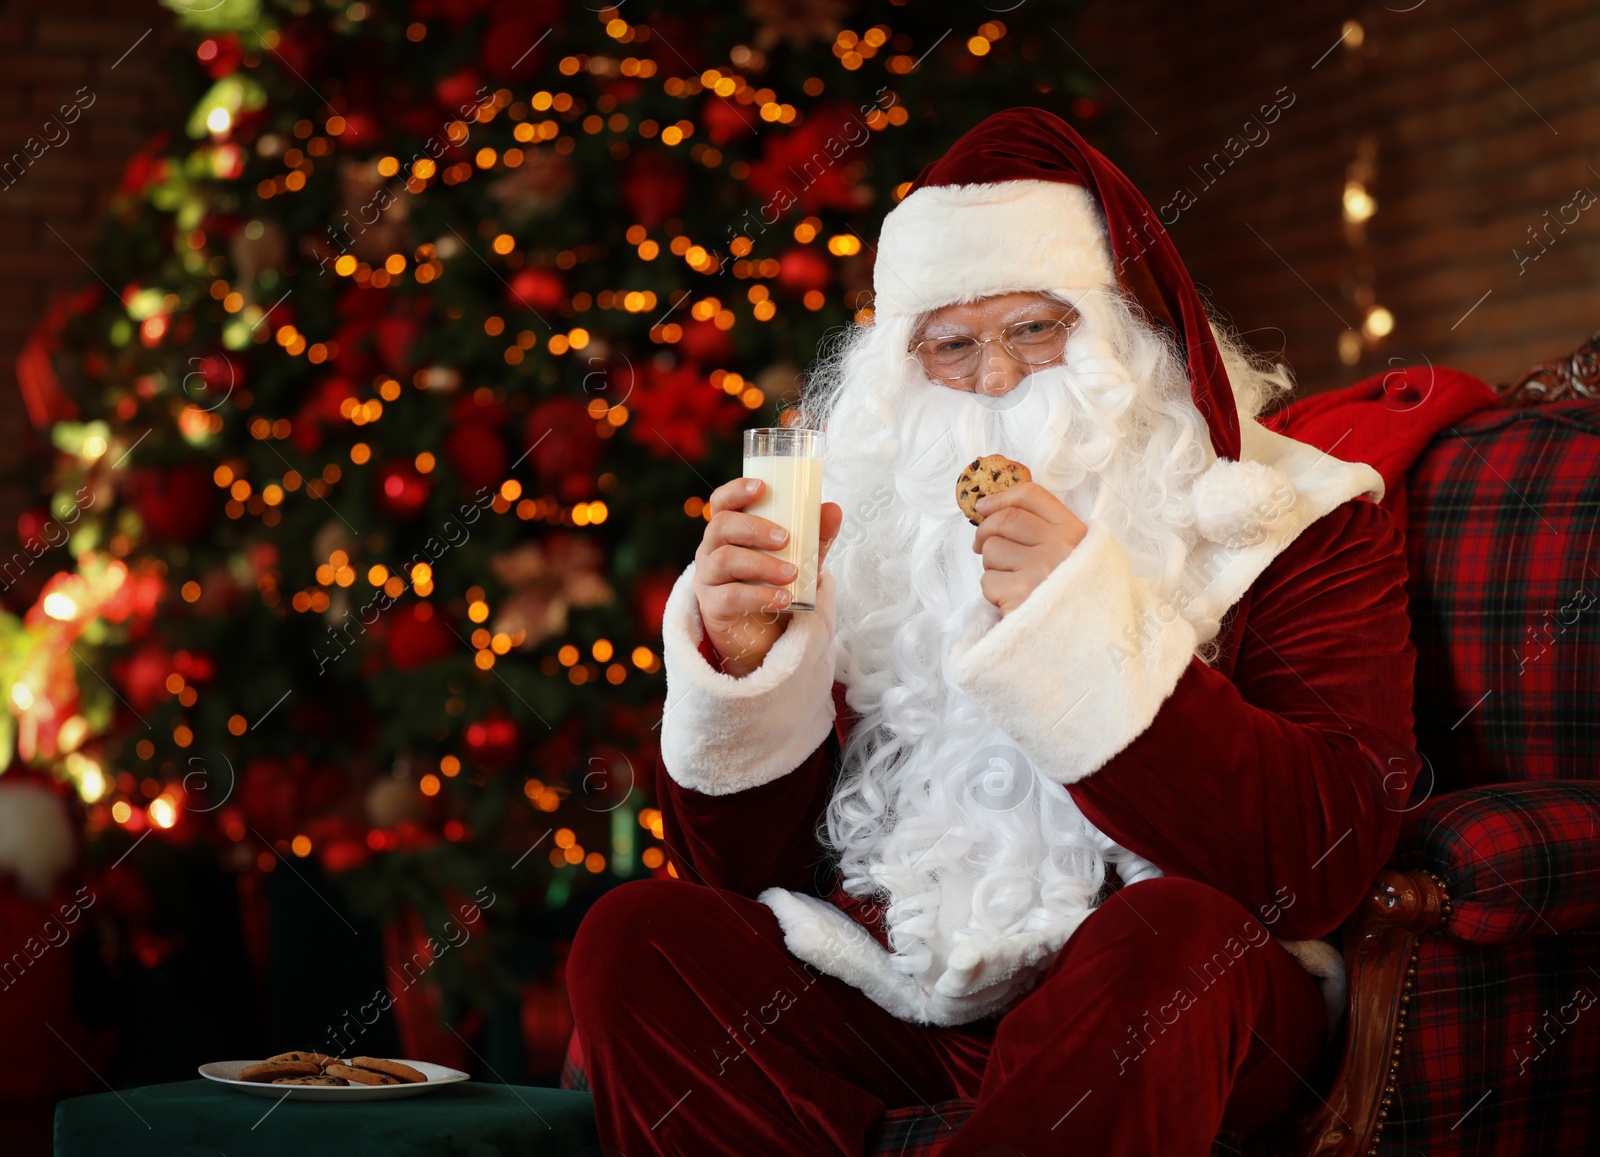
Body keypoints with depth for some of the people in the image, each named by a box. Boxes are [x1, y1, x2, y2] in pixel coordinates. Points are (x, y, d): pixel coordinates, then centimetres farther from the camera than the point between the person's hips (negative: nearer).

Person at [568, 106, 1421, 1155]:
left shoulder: (1288, 523, 0)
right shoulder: (868, 533, 9)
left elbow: (1322, 869, -16)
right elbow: (742, 866, 7)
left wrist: (1093, 631, -24)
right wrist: (743, 665, -13)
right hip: (891, 984, 4)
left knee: (1171, 936, -35)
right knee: (635, 940, -17)